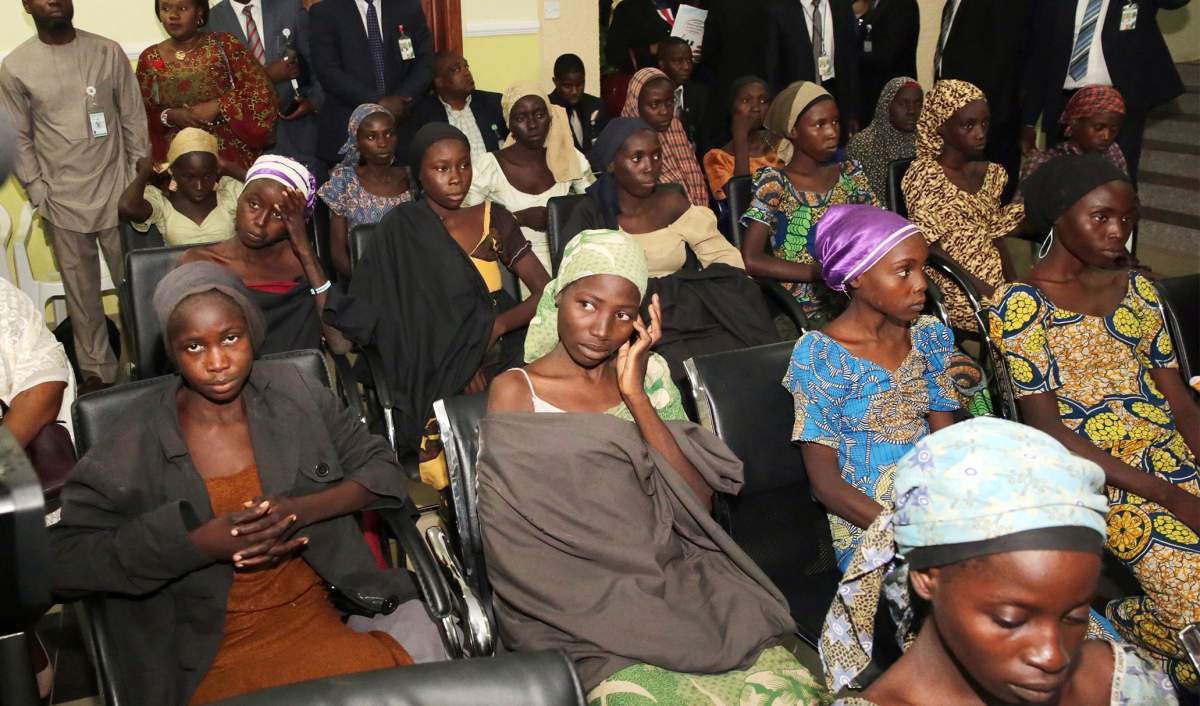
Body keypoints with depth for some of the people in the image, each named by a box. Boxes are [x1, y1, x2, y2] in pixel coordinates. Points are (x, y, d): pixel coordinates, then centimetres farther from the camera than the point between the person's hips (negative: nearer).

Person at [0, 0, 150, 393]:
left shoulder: (108, 52, 1)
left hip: (118, 195, 0)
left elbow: (133, 120, 3)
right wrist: (39, 195, -4)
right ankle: (96, 370, 21)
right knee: (81, 292, 8)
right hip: (63, 204, 0)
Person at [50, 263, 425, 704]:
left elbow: (383, 469, 6)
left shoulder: (295, 396, 1)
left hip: (317, 616, 3)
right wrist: (200, 544, -20)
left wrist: (304, 510, -14)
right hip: (207, 653, -3)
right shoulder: (132, 452, -6)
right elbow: (61, 561, -10)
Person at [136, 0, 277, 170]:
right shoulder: (149, 59, 6)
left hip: (230, 152, -2)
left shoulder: (223, 44, -1)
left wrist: (218, 106, -15)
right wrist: (169, 116, -11)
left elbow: (261, 90, -6)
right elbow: (141, 116, 8)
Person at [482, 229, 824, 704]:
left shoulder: (647, 371, 9)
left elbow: (699, 504, -1)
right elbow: (517, 537, -6)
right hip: (582, 598, -3)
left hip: (680, 576, 3)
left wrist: (636, 397, -8)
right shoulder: (515, 392, -1)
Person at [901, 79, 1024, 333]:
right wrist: (979, 287, -18)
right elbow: (928, 247, -13)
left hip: (996, 281, 7)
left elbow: (994, 236, 14)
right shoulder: (924, 175, -10)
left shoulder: (991, 173, 12)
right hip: (955, 290, -7)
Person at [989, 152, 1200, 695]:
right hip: (1098, 476, -5)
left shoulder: (1136, 288, 13)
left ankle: (1134, 619, 7)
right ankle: (1129, 622, 5)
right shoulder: (1019, 304, -6)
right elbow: (1048, 429, -11)